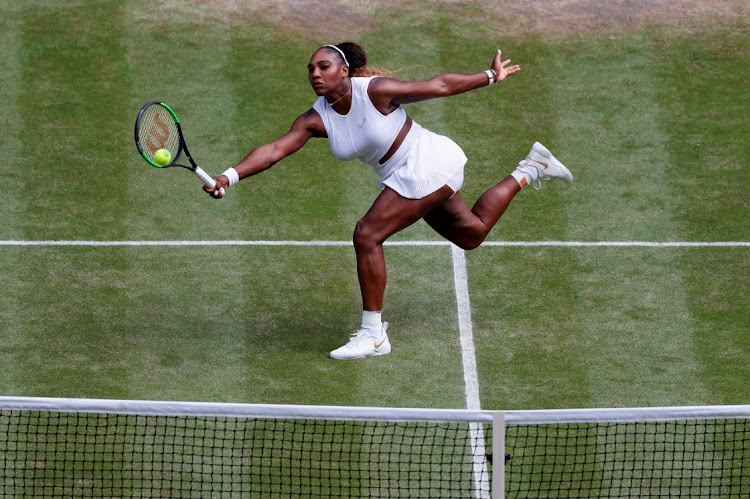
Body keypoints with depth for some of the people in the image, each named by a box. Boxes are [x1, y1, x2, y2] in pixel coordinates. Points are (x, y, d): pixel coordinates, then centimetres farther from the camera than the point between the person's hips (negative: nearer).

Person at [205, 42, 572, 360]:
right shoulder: (316, 118, -7)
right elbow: (274, 150, -16)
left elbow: (439, 85, -13)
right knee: (471, 234, 25)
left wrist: (491, 77, -4)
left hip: (426, 162, -8)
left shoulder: (376, 90, -23)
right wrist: (229, 177, -30)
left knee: (367, 235, -17)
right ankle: (530, 170, 44)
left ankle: (373, 336, -9)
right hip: (403, 176, 8)